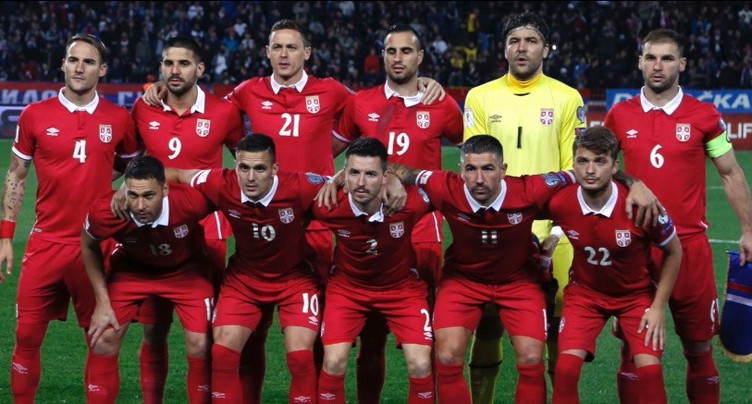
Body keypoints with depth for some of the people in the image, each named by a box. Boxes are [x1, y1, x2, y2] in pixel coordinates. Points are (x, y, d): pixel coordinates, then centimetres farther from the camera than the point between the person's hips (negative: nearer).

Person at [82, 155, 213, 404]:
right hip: (132, 269, 1)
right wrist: (103, 303, -9)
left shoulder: (191, 201, -40)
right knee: (103, 340, -7)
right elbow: (88, 246, -9)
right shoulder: (106, 212, -34)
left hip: (186, 270, -1)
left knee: (200, 346, -11)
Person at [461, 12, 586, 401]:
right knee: (487, 322, 6)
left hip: (550, 230, -1)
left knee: (557, 323, 1)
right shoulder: (480, 97, 5)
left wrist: (560, 227, -7)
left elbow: (573, 170, 2)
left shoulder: (567, 99, 3)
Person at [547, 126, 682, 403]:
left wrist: (658, 308, -9)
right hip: (585, 292, 1)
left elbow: (674, 252, -9)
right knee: (566, 367, -17)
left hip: (636, 294, -1)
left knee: (650, 369, -16)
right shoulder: (559, 204, -22)